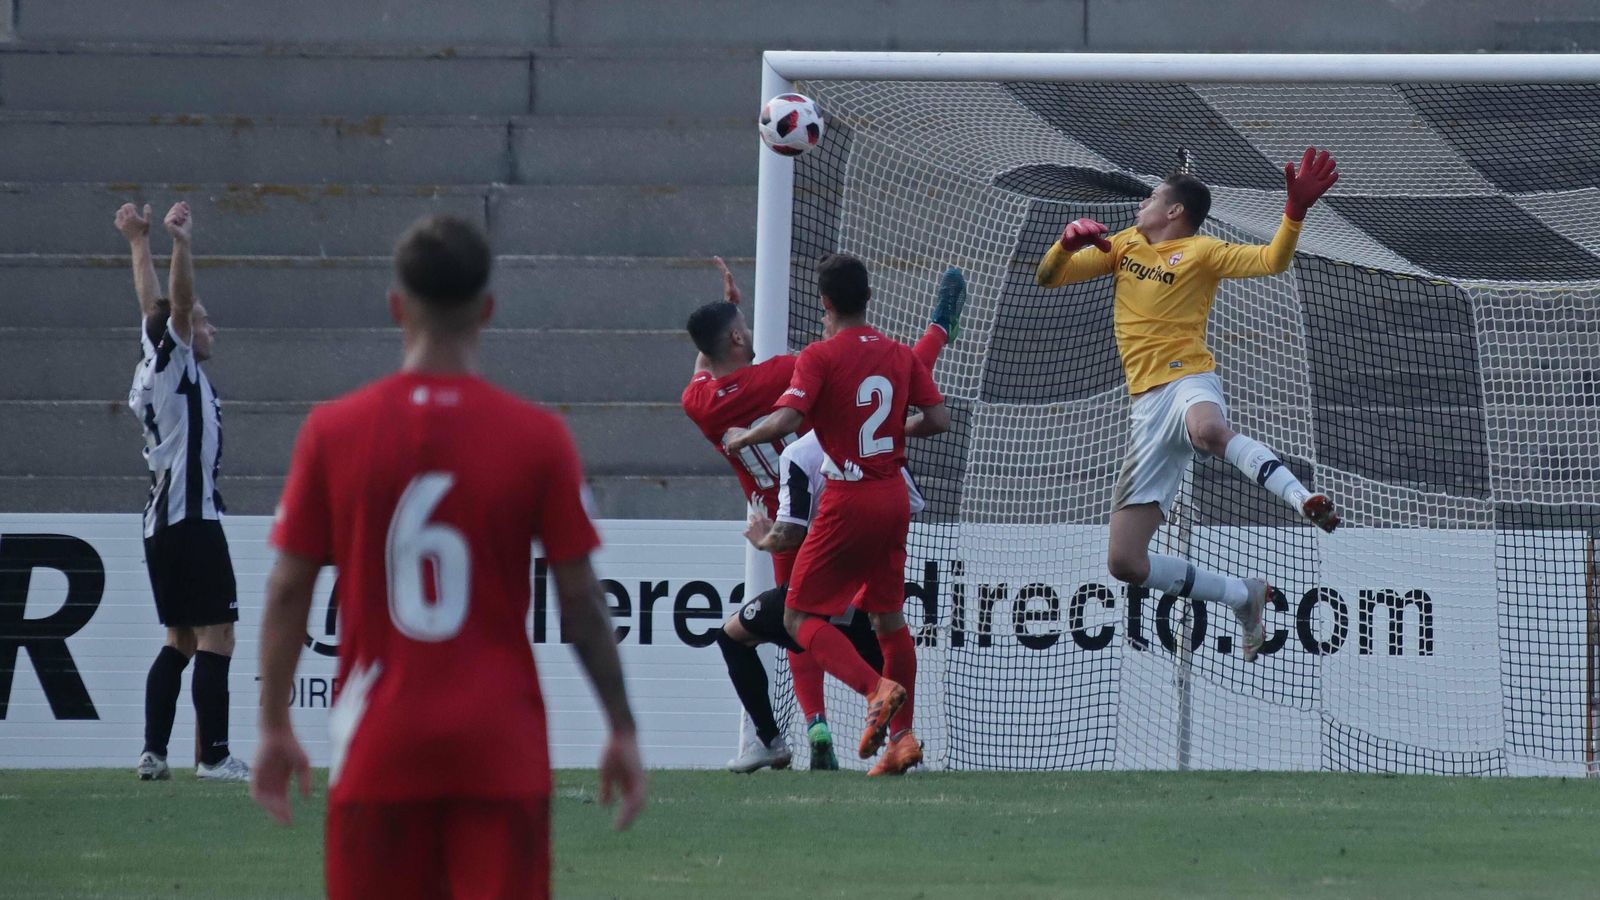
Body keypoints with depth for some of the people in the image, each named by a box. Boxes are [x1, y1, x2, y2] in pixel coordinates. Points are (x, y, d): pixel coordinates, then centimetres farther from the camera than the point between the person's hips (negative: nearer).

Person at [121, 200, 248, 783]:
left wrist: (140, 242, 30)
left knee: (181, 640, 11)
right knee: (215, 637, -8)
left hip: (165, 520, 10)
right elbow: (177, 302, -22)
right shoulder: (175, 364, -8)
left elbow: (153, 302, 25)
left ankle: (154, 752, 7)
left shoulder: (154, 370, 13)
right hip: (191, 518, -10)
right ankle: (214, 756, -11)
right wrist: (180, 243, -31)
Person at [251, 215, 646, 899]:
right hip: (501, 750, -1)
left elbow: (287, 591, 2)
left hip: (379, 749, 1)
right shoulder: (537, 438, -3)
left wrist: (273, 727, 11)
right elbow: (581, 601, -2)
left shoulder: (331, 432, -1)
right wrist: (622, 730, 7)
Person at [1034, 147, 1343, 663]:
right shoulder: (1125, 245, 22)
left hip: (1189, 383, -6)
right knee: (1124, 562, -2)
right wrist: (1069, 241, -1)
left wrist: (1296, 211, -28)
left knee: (1207, 429, -47)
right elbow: (1049, 278, 21)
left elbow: (1270, 261, -10)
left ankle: (1304, 500, -58)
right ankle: (1243, 597, 11)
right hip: (1148, 405, 6)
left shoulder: (1201, 252, 5)